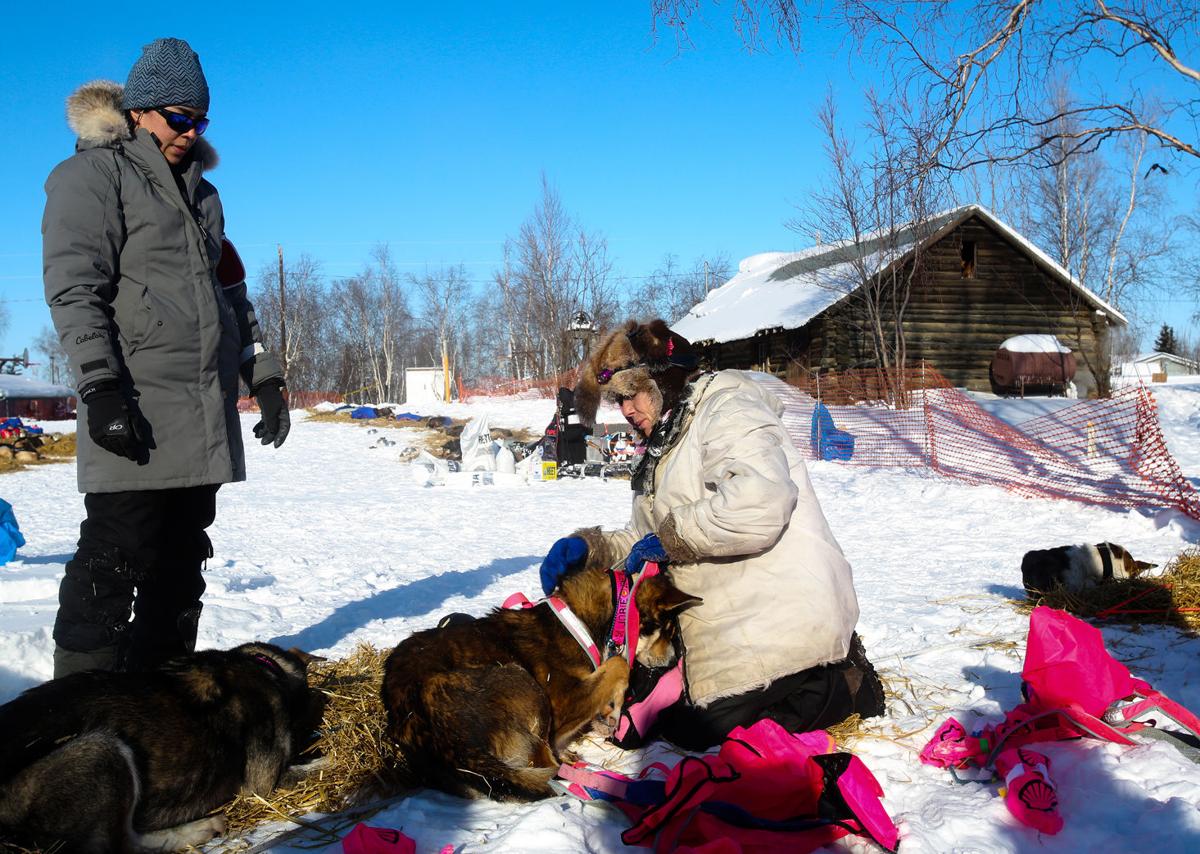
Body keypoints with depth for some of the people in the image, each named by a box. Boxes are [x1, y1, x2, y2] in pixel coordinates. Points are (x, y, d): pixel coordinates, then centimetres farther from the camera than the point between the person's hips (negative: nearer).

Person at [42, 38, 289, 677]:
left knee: (181, 563, 10)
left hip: (206, 420, 7)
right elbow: (73, 287, -10)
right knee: (116, 559, -7)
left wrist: (264, 378, 16)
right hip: (136, 412, -7)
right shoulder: (93, 174, 2)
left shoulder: (201, 193, 24)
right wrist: (100, 385, -20)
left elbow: (232, 293, 25)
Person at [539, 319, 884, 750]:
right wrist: (587, 548, 1)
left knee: (696, 730, -11)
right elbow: (642, 539, 20)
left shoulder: (728, 409, -12)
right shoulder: (666, 448, 20)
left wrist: (672, 537, -19)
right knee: (665, 717, 10)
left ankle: (846, 684, 4)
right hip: (725, 624, 11)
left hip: (777, 617, -10)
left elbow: (759, 502, -31)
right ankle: (824, 669, 16)